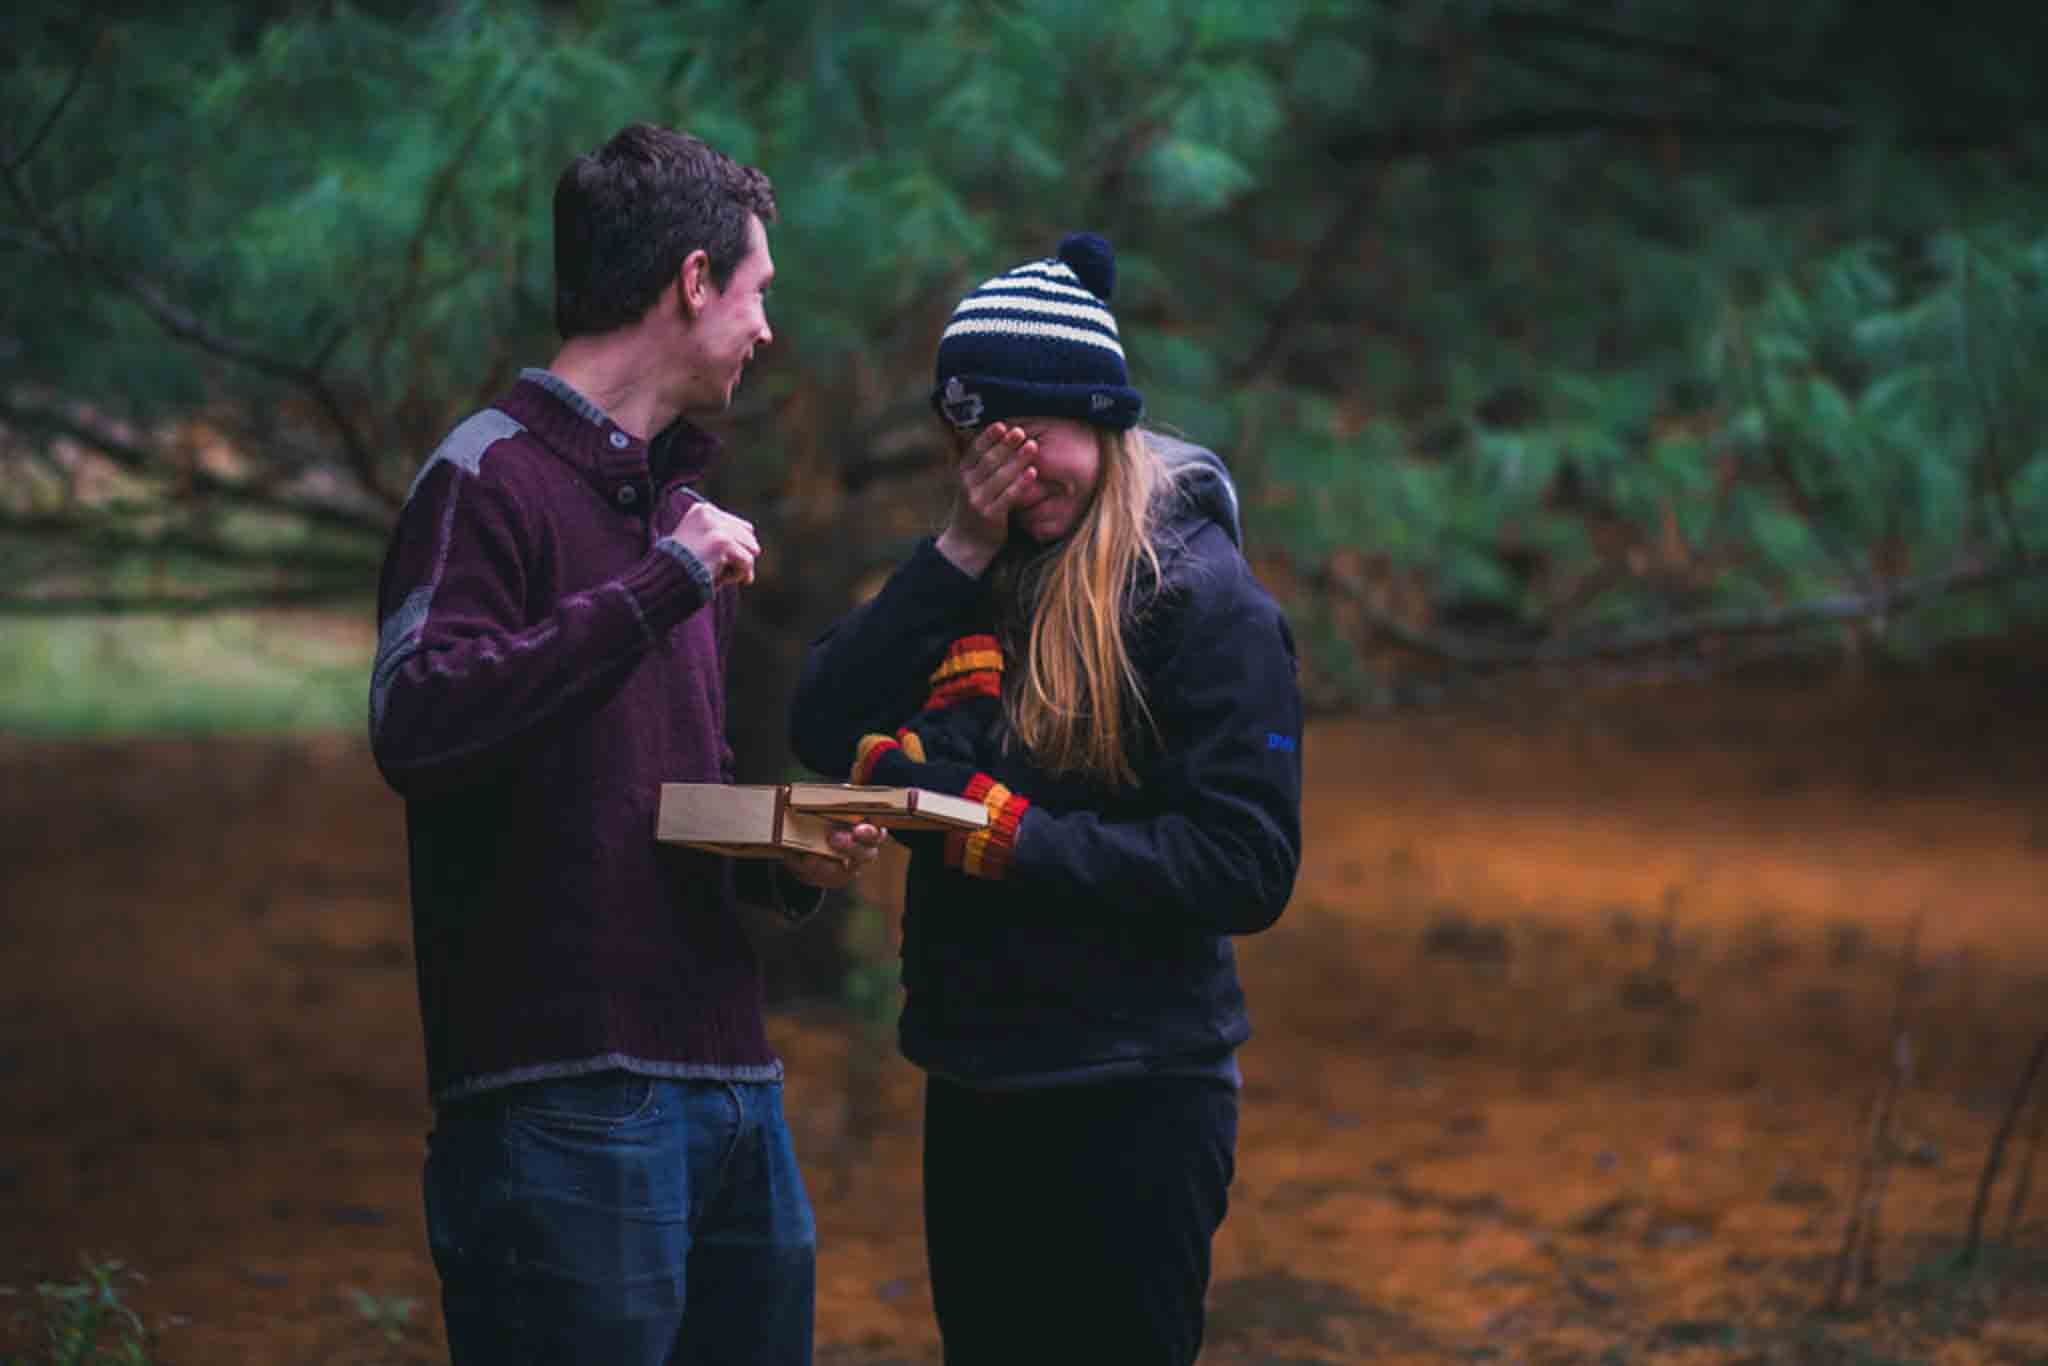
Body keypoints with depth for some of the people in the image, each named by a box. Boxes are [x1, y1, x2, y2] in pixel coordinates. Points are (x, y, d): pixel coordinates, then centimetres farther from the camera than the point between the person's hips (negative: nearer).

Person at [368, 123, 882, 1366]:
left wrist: (788, 858, 7)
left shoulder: (678, 500, 20)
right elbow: (414, 725, -24)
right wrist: (660, 585, -20)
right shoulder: (495, 480, -7)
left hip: (732, 1080, 8)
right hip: (569, 1107, -8)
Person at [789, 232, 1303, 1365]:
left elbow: (1250, 867, -17)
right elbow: (823, 731, -3)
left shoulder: (1199, 597, -10)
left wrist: (1000, 833, -20)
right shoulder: (968, 575, 9)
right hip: (974, 1091, 7)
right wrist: (960, 552, -11)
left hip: (1132, 1102, -6)